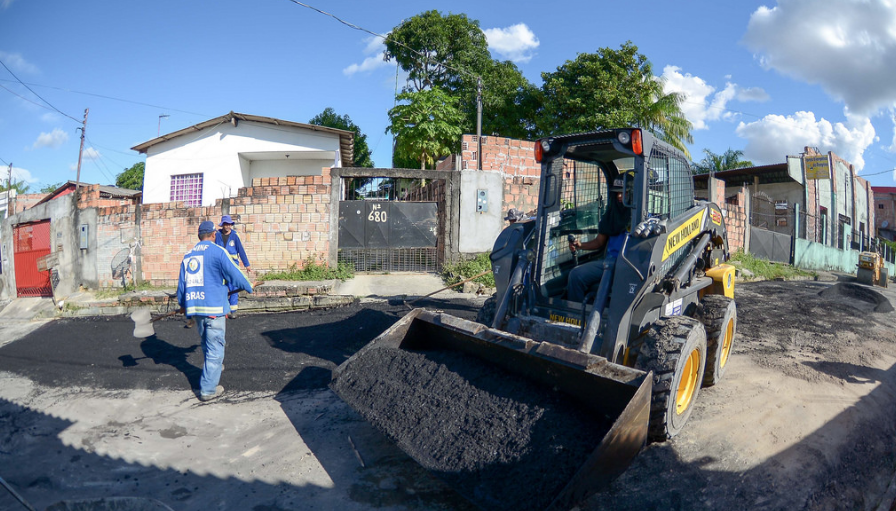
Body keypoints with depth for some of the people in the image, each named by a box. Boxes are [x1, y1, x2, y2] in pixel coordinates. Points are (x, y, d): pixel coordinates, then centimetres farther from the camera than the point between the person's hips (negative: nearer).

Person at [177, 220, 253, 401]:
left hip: (194, 307, 7)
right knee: (215, 349, -1)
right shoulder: (218, 251, -7)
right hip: (214, 307, -7)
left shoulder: (188, 255, 12)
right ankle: (207, 389, 0)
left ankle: (214, 367, 44)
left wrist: (182, 304, 34)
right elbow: (235, 274, -6)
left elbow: (181, 283, 18)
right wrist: (248, 288, 12)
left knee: (207, 344, 25)